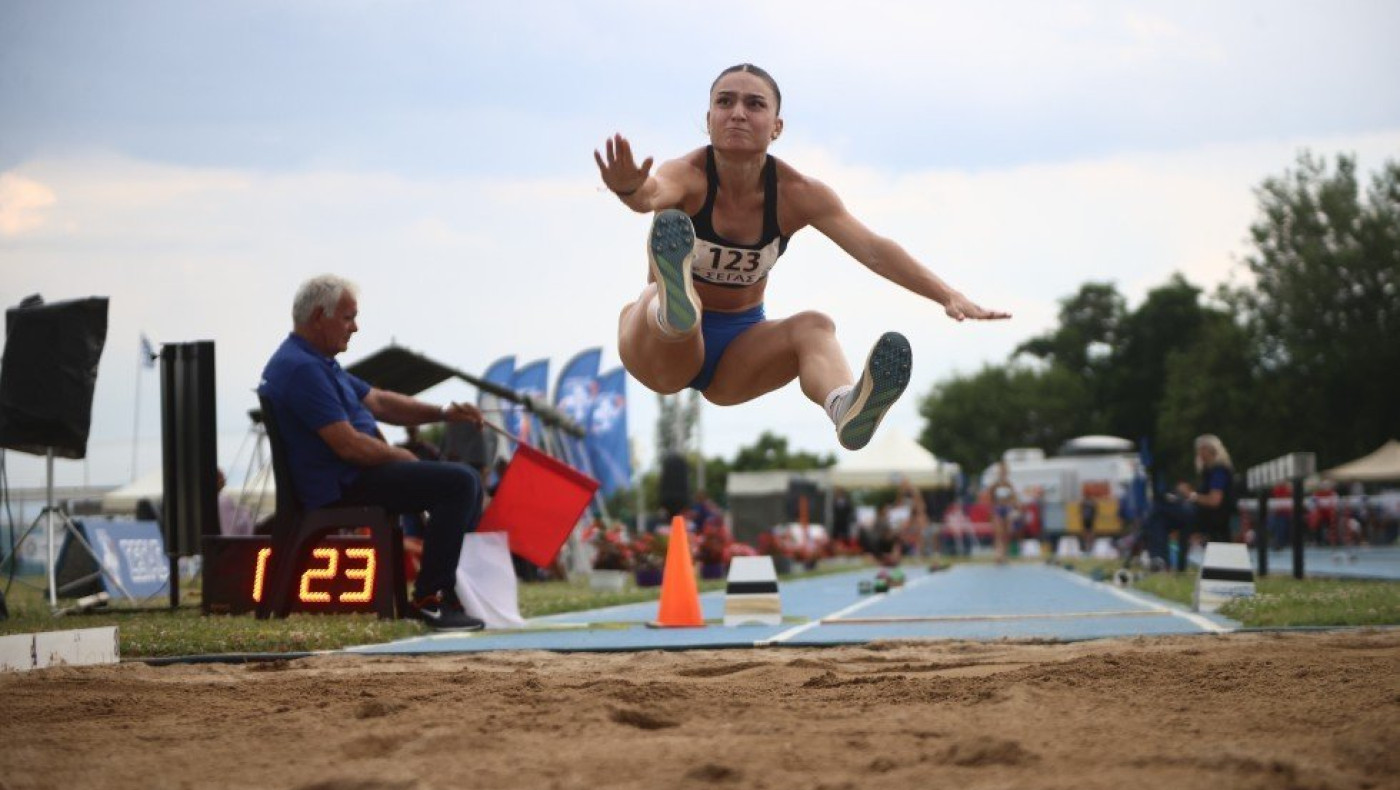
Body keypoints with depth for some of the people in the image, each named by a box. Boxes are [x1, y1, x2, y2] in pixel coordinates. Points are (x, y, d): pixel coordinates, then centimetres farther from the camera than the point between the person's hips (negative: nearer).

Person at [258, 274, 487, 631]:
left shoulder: (317, 362, 17)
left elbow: (379, 402, 21)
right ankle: (429, 598, -16)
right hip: (341, 486, -11)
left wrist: (443, 413, 9)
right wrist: (399, 456, -7)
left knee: (466, 480, 16)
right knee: (458, 483, -20)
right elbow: (348, 445, -23)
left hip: (357, 474, 11)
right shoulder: (303, 369, -19)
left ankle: (456, 585, 17)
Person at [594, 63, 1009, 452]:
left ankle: (846, 408, -63)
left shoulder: (797, 193, -9)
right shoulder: (689, 175, -18)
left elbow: (872, 250, -19)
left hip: (740, 345, 3)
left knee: (813, 326, -28)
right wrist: (630, 188, -69)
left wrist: (949, 297, -32)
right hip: (665, 346, -3)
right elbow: (653, 193, -43)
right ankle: (676, 305, -74)